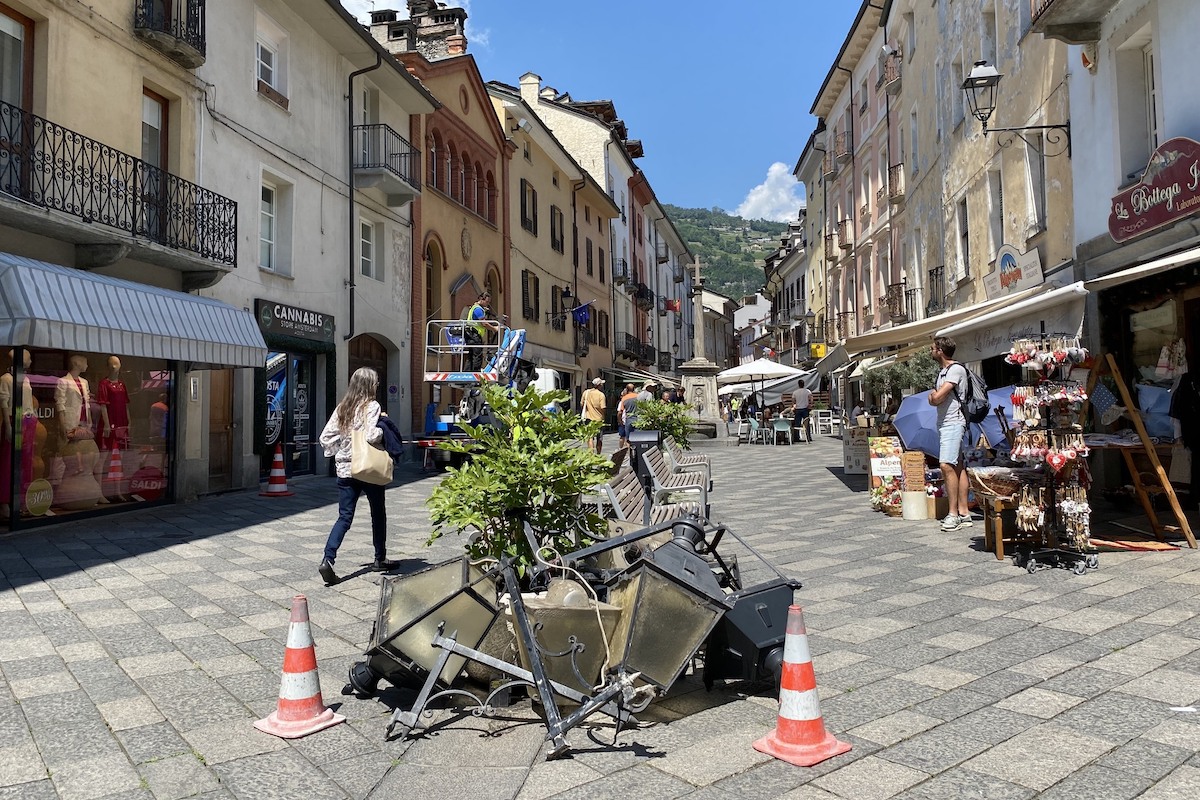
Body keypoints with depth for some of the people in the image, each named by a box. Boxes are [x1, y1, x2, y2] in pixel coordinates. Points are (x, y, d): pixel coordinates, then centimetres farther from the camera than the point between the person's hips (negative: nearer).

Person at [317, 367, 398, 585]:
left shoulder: (342, 407, 7)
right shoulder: (372, 406, -11)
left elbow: (326, 437, 5)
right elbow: (371, 436, -25)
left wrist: (336, 453, 14)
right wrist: (383, 430, -6)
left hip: (345, 470, 5)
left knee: (344, 517, 4)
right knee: (378, 514, 14)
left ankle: (328, 559, -13)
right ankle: (380, 559, 24)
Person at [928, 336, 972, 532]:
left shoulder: (956, 369, -10)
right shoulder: (942, 372, 20)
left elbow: (937, 397, -18)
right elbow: (932, 400, 16)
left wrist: (935, 395, 4)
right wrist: (934, 396, -5)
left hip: (953, 423, -10)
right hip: (943, 424, 10)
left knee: (947, 465, -17)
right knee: (958, 467, 7)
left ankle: (954, 514, -15)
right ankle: (963, 513, 8)